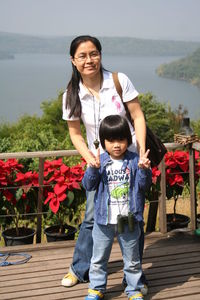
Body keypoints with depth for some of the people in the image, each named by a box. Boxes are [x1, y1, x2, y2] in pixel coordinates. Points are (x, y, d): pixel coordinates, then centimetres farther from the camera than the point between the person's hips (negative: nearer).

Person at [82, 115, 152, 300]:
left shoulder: (134, 161, -5)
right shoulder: (100, 161, -4)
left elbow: (144, 185, -7)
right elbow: (88, 185, -7)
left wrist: (144, 169, -25)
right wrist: (93, 169, -23)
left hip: (128, 220, -1)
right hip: (104, 220, 1)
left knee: (132, 260, 13)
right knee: (98, 258, 15)